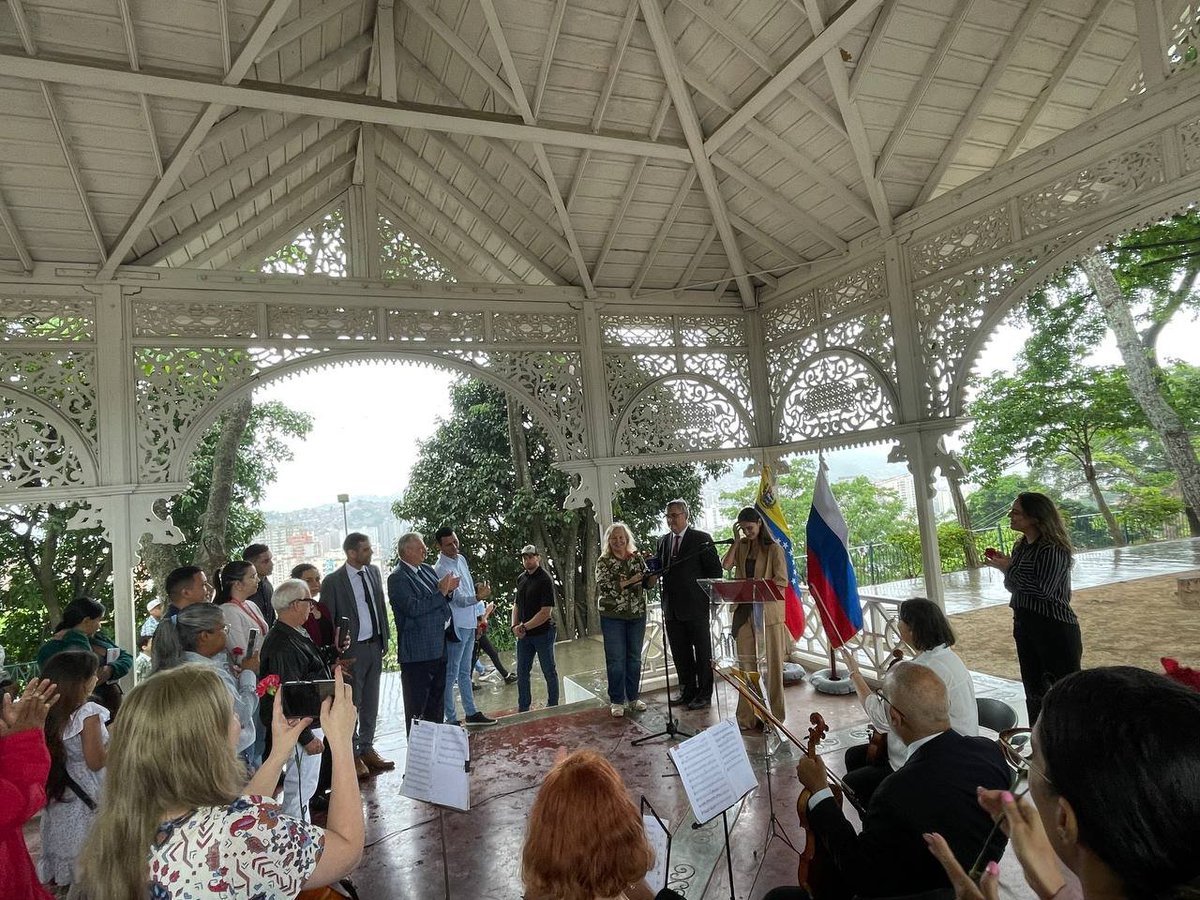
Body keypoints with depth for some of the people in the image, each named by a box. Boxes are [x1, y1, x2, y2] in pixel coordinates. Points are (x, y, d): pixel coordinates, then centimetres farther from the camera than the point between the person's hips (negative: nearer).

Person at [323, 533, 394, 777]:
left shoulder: (374, 571, 5)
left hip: (375, 646, 6)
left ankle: (367, 749, 30)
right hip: (352, 649, -6)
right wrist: (336, 652, -11)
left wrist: (384, 638, 9)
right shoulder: (332, 581, -13)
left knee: (371, 703, 16)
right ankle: (352, 754, 20)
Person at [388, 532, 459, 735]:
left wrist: (448, 590, -2)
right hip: (416, 653, -8)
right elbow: (413, 608, -25)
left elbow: (441, 602, 19)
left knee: (436, 703, 19)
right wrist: (441, 591, -21)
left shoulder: (427, 570, 11)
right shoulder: (397, 578, -14)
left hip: (438, 649, 8)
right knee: (417, 706, 4)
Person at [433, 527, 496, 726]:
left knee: (465, 672, 19)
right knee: (451, 675, 2)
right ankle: (451, 720, 11)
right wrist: (478, 597, -43)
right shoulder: (442, 569, -20)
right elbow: (458, 599, -25)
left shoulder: (461, 559, 7)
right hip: (455, 627, -9)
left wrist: (479, 615, 16)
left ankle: (471, 713, 30)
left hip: (469, 624, 9)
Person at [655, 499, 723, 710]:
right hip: (672, 608, 5)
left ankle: (704, 693, 17)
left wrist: (711, 596, -8)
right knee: (680, 652, 14)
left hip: (695, 606, -5)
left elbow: (715, 570, -5)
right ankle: (687, 690, 28)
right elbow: (657, 567, 14)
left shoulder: (701, 539, -5)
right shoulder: (663, 541, 11)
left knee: (702, 651, 6)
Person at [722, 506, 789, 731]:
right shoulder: (741, 547, 10)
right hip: (745, 610, 5)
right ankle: (747, 716, 16)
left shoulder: (773, 549, -5)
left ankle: (774, 716, 14)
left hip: (769, 611, -5)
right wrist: (736, 540, -5)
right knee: (746, 663, 7)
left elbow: (782, 581, -9)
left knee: (773, 662, 3)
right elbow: (725, 565, -4)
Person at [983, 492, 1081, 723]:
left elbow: (1043, 590, -24)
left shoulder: (1052, 550, -18)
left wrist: (1009, 569, -17)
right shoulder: (1021, 546, 8)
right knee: (1034, 694, 20)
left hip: (1055, 628, -9)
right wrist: (1004, 565, -3)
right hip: (1025, 627, 9)